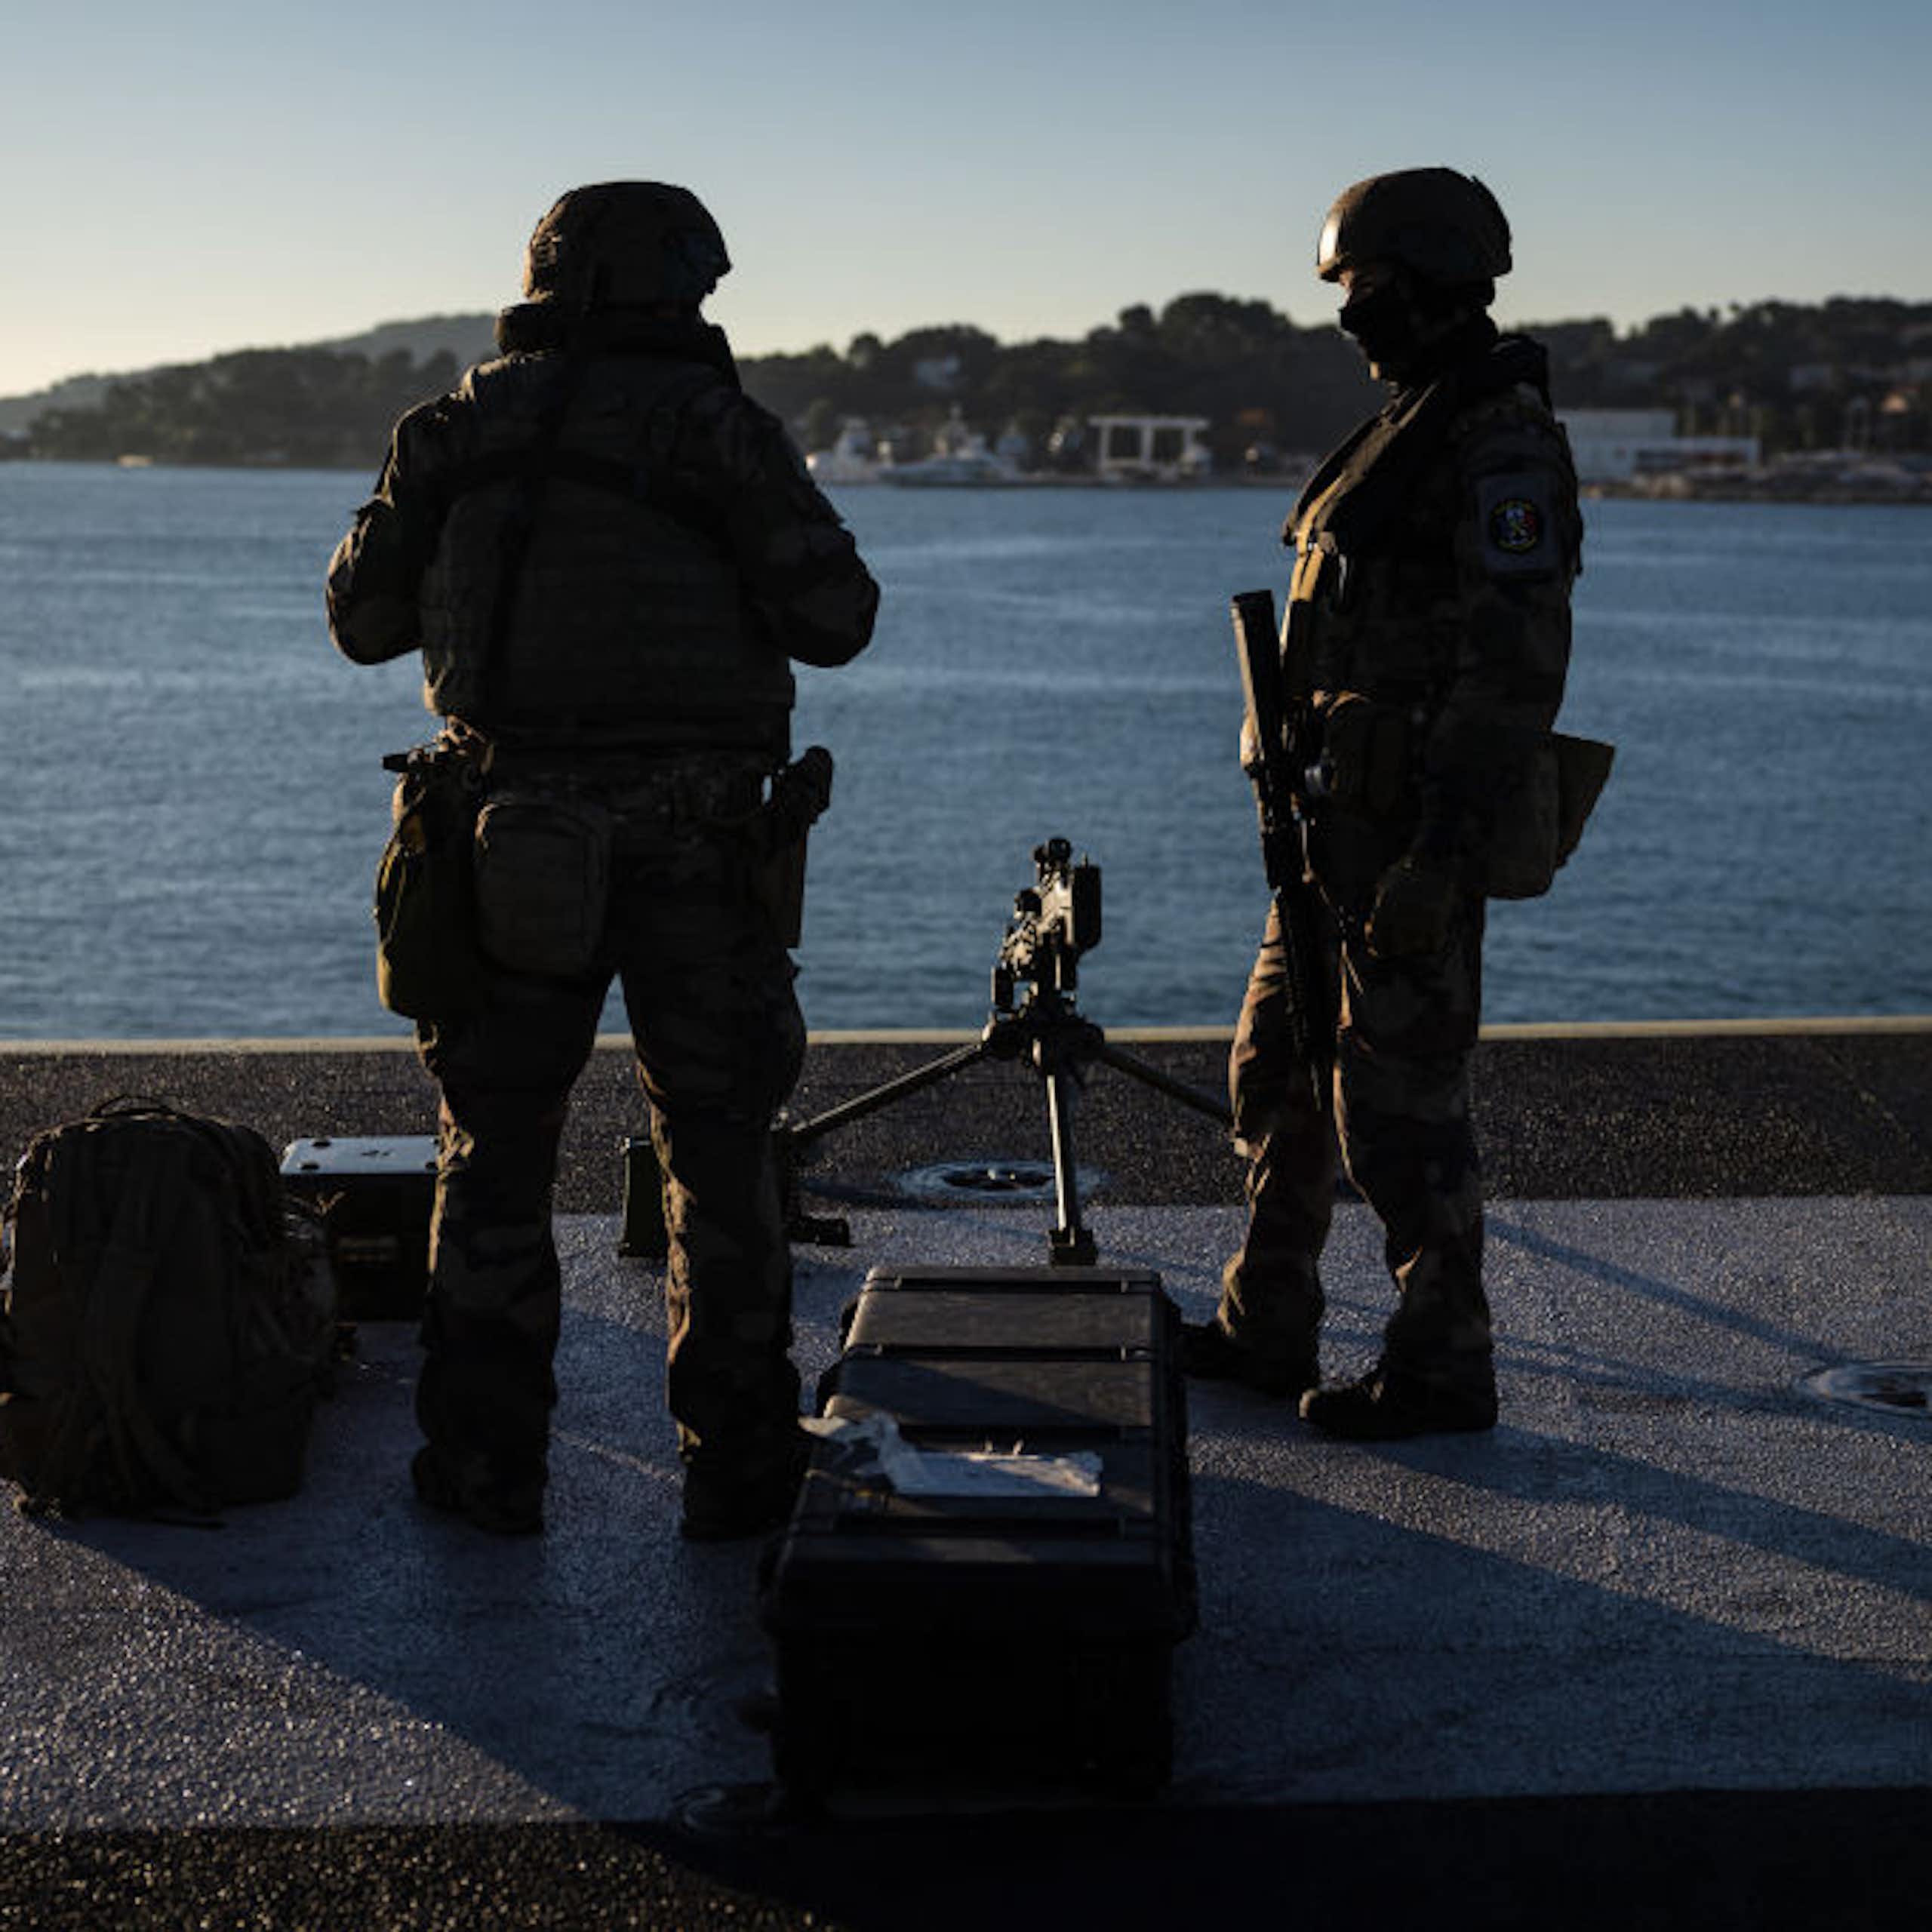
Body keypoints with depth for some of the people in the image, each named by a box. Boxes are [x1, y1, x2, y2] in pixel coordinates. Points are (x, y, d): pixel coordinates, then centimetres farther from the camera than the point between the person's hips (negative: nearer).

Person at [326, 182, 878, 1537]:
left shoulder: (458, 431, 6)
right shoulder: (719, 429, -4)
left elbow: (364, 620, 12)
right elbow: (837, 620, -7)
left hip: (511, 845, 2)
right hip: (697, 847, -2)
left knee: (496, 1155, 13)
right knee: (719, 1158, 10)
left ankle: (489, 1463, 16)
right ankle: (737, 1463, 15)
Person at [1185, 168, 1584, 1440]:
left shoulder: (1503, 443, -16)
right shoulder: (1415, 428, 16)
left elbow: (1517, 667, -22)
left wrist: (1439, 858, -26)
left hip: (1415, 831, -10)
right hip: (1342, 825, 10)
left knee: (1398, 1099, -2)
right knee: (1281, 1070, 16)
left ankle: (1444, 1368, 11)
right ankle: (1265, 1332, 27)